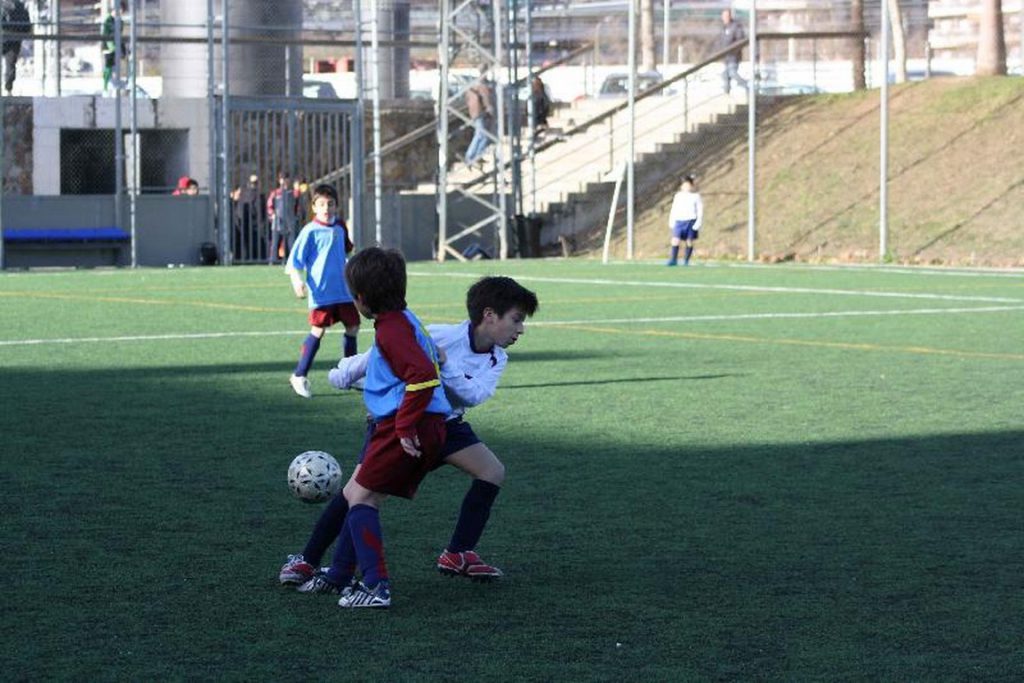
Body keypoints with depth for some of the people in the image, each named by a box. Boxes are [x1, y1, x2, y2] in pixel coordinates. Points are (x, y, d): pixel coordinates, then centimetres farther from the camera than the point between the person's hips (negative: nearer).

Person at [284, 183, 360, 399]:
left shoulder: (340, 226, 9)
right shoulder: (310, 231, -9)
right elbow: (295, 260, -9)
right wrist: (297, 281, -21)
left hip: (343, 290, 6)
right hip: (321, 292, -6)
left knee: (353, 327, 8)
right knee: (318, 331, -8)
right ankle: (299, 376, 0)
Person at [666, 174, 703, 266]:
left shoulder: (695, 196, 3)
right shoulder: (678, 196, 11)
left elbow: (700, 210, 1)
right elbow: (673, 210, 14)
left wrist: (698, 223, -8)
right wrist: (671, 222, 8)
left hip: (691, 221, -2)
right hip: (679, 221, 2)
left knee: (689, 242, 1)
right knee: (675, 240, -10)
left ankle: (686, 261, 9)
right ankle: (673, 260, -5)